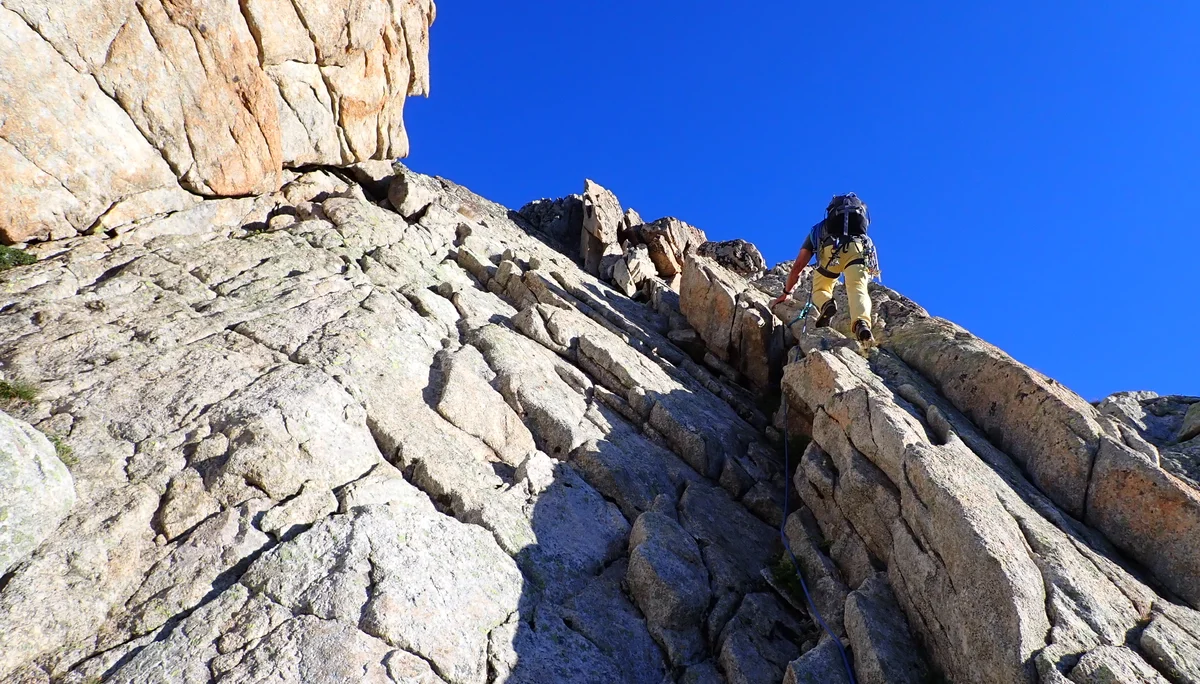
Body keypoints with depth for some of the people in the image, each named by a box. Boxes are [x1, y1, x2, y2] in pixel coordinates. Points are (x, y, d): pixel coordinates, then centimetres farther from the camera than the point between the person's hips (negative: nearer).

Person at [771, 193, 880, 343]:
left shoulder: (817, 231, 37)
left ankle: (826, 305, -20)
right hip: (859, 247, 1)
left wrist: (786, 293, 40)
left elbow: (798, 266, 32)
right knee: (858, 290, -12)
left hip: (832, 247, -1)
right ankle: (862, 323, -42)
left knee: (819, 290, 15)